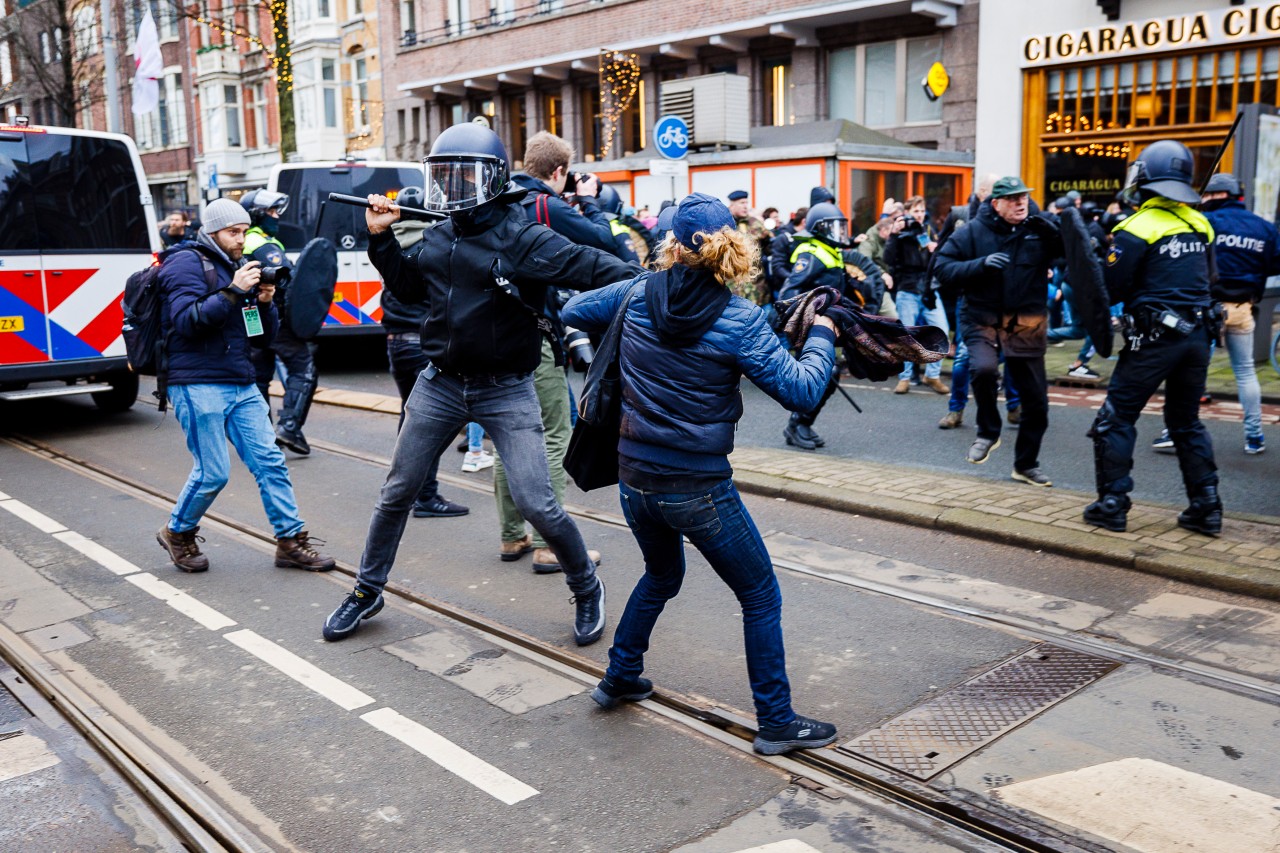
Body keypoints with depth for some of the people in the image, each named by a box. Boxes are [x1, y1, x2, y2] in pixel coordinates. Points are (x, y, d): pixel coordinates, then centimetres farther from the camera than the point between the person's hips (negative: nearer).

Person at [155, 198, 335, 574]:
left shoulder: (239, 268, 18)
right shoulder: (187, 263, -3)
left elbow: (265, 337, 18)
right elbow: (187, 321, -18)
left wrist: (265, 303, -1)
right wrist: (233, 292, -21)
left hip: (242, 385, 7)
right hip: (199, 385, -7)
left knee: (270, 462, 1)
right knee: (213, 472, -5)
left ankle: (291, 541, 7)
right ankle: (177, 533, 21)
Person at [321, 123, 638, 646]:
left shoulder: (523, 238, -14)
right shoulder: (438, 236, 5)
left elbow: (596, 269, -19)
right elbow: (408, 286, 21)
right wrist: (381, 238, 10)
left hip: (506, 391, -5)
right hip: (440, 384, 6)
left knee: (537, 505, -9)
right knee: (397, 492, 14)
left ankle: (587, 591, 18)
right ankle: (367, 591, 35)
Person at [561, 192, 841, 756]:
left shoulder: (637, 297, -1)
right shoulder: (739, 320, -13)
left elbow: (573, 311, 14)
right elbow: (801, 391, -13)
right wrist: (821, 337, 4)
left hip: (634, 480, 5)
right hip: (698, 488, -5)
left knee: (661, 576, 32)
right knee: (761, 597, 12)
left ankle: (619, 679, 41)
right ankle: (776, 723, 18)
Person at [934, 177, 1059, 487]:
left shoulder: (1040, 230, 2)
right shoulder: (974, 232, -2)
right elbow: (942, 269, -8)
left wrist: (1056, 228, -22)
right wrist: (981, 264, -21)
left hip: (1027, 325, 3)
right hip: (983, 319, -2)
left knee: (1036, 399, 7)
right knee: (984, 368, -32)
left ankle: (1026, 464, 28)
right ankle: (988, 432, -4)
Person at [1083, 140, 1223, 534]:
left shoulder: (1136, 229, -12)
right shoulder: (1200, 224, 8)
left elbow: (1109, 290, -10)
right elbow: (1206, 277, 19)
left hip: (1155, 338, -6)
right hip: (1198, 335, 7)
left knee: (1115, 419, 4)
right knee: (1186, 421, 17)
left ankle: (1112, 505, 5)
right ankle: (1207, 508, 18)